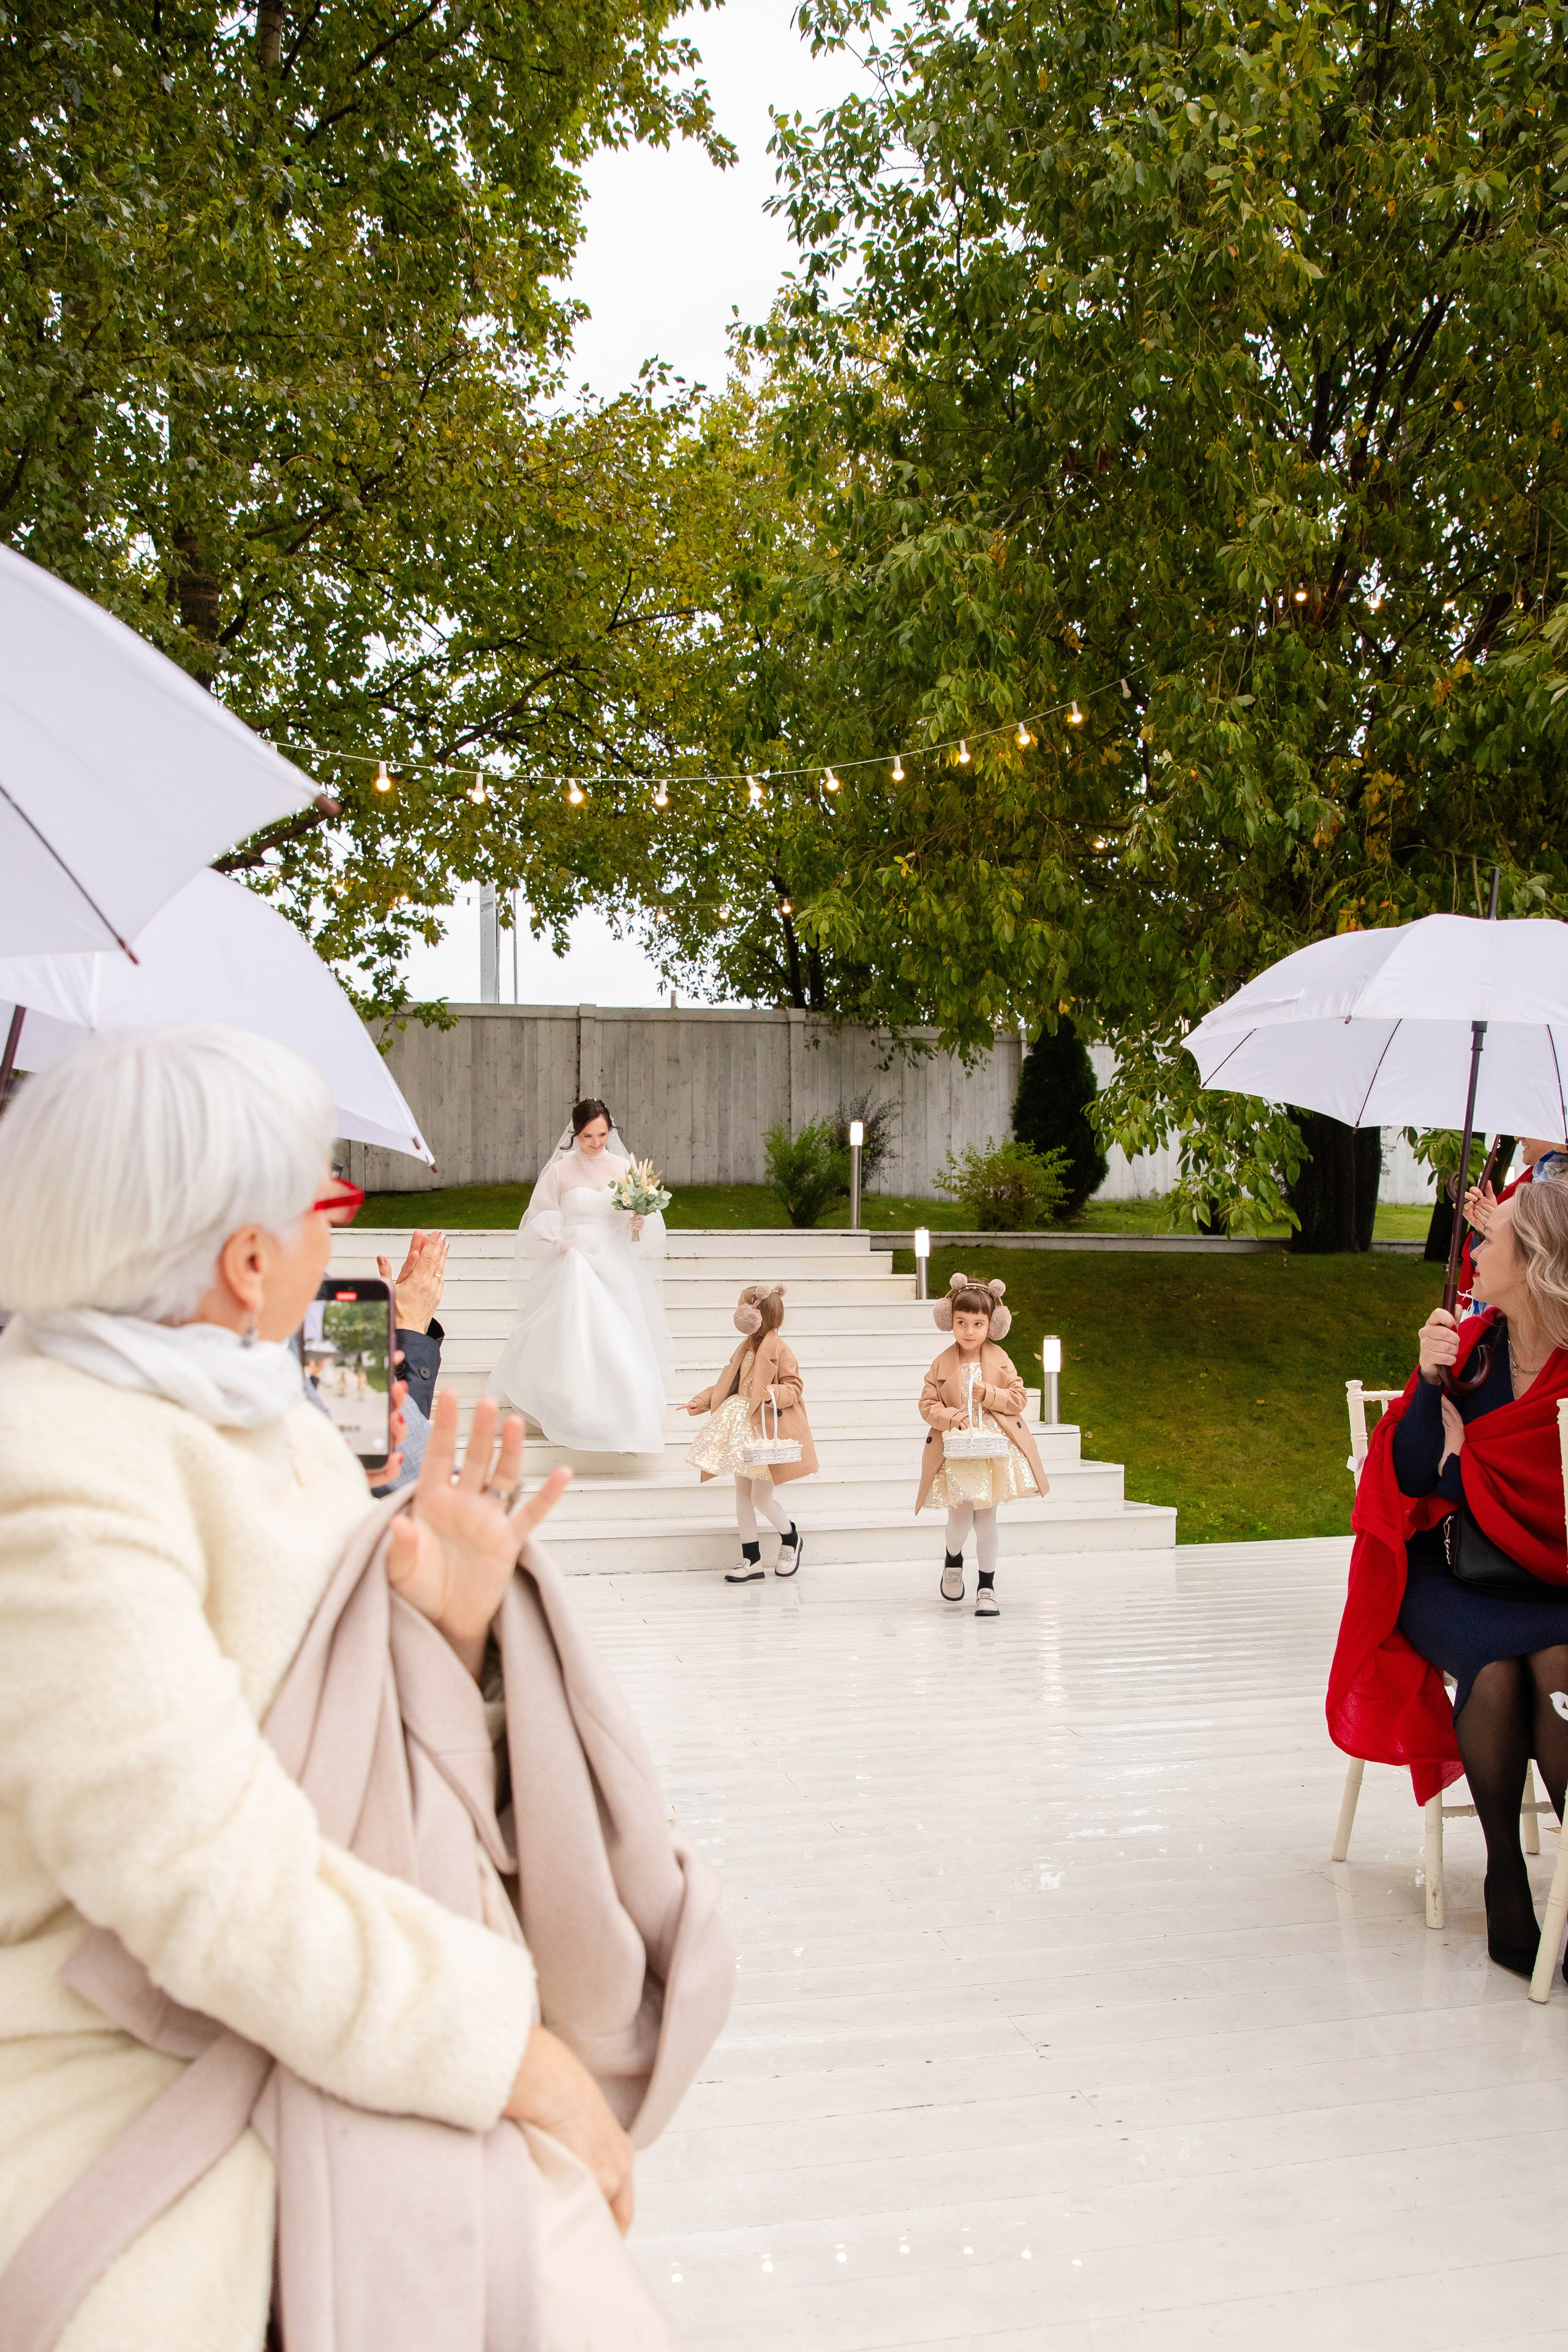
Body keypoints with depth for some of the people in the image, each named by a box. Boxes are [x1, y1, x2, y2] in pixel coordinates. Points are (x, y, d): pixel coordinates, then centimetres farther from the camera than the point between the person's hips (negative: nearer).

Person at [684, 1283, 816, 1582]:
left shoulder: (779, 1351, -13)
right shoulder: (747, 1349, 13)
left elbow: (794, 1387, -13)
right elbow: (727, 1384, 17)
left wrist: (774, 1394, -31)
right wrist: (702, 1401, 7)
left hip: (769, 1432, -9)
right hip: (743, 1430, 9)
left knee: (761, 1496, -6)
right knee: (742, 1493, 8)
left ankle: (791, 1539, 22)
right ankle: (751, 1559, 16)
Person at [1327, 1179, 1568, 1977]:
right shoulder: (1466, 1345, 4)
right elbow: (1410, 1474, -2)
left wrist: (1462, 1465, -5)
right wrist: (1430, 1385, -16)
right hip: (1451, 1575, 1)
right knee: (1496, 1668, -29)